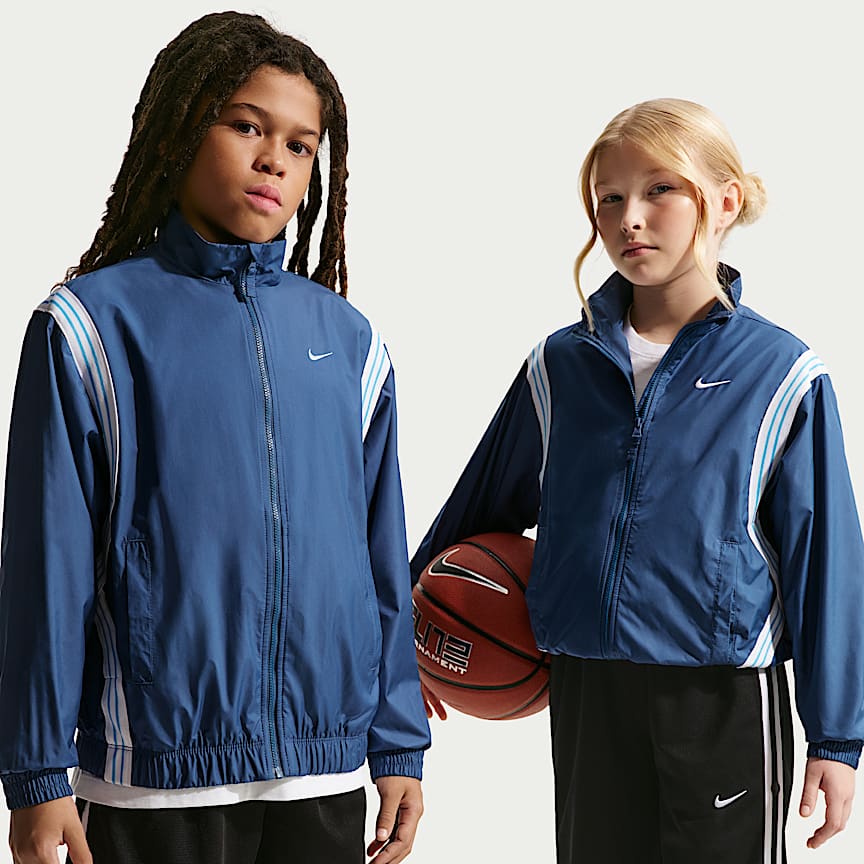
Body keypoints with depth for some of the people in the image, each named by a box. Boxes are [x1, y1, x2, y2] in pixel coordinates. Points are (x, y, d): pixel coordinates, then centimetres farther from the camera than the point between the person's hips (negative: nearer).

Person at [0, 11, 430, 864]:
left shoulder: (347, 339, 8)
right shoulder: (90, 325, -3)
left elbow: (381, 556, 11)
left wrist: (399, 746, 9)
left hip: (325, 776, 4)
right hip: (154, 775, -3)